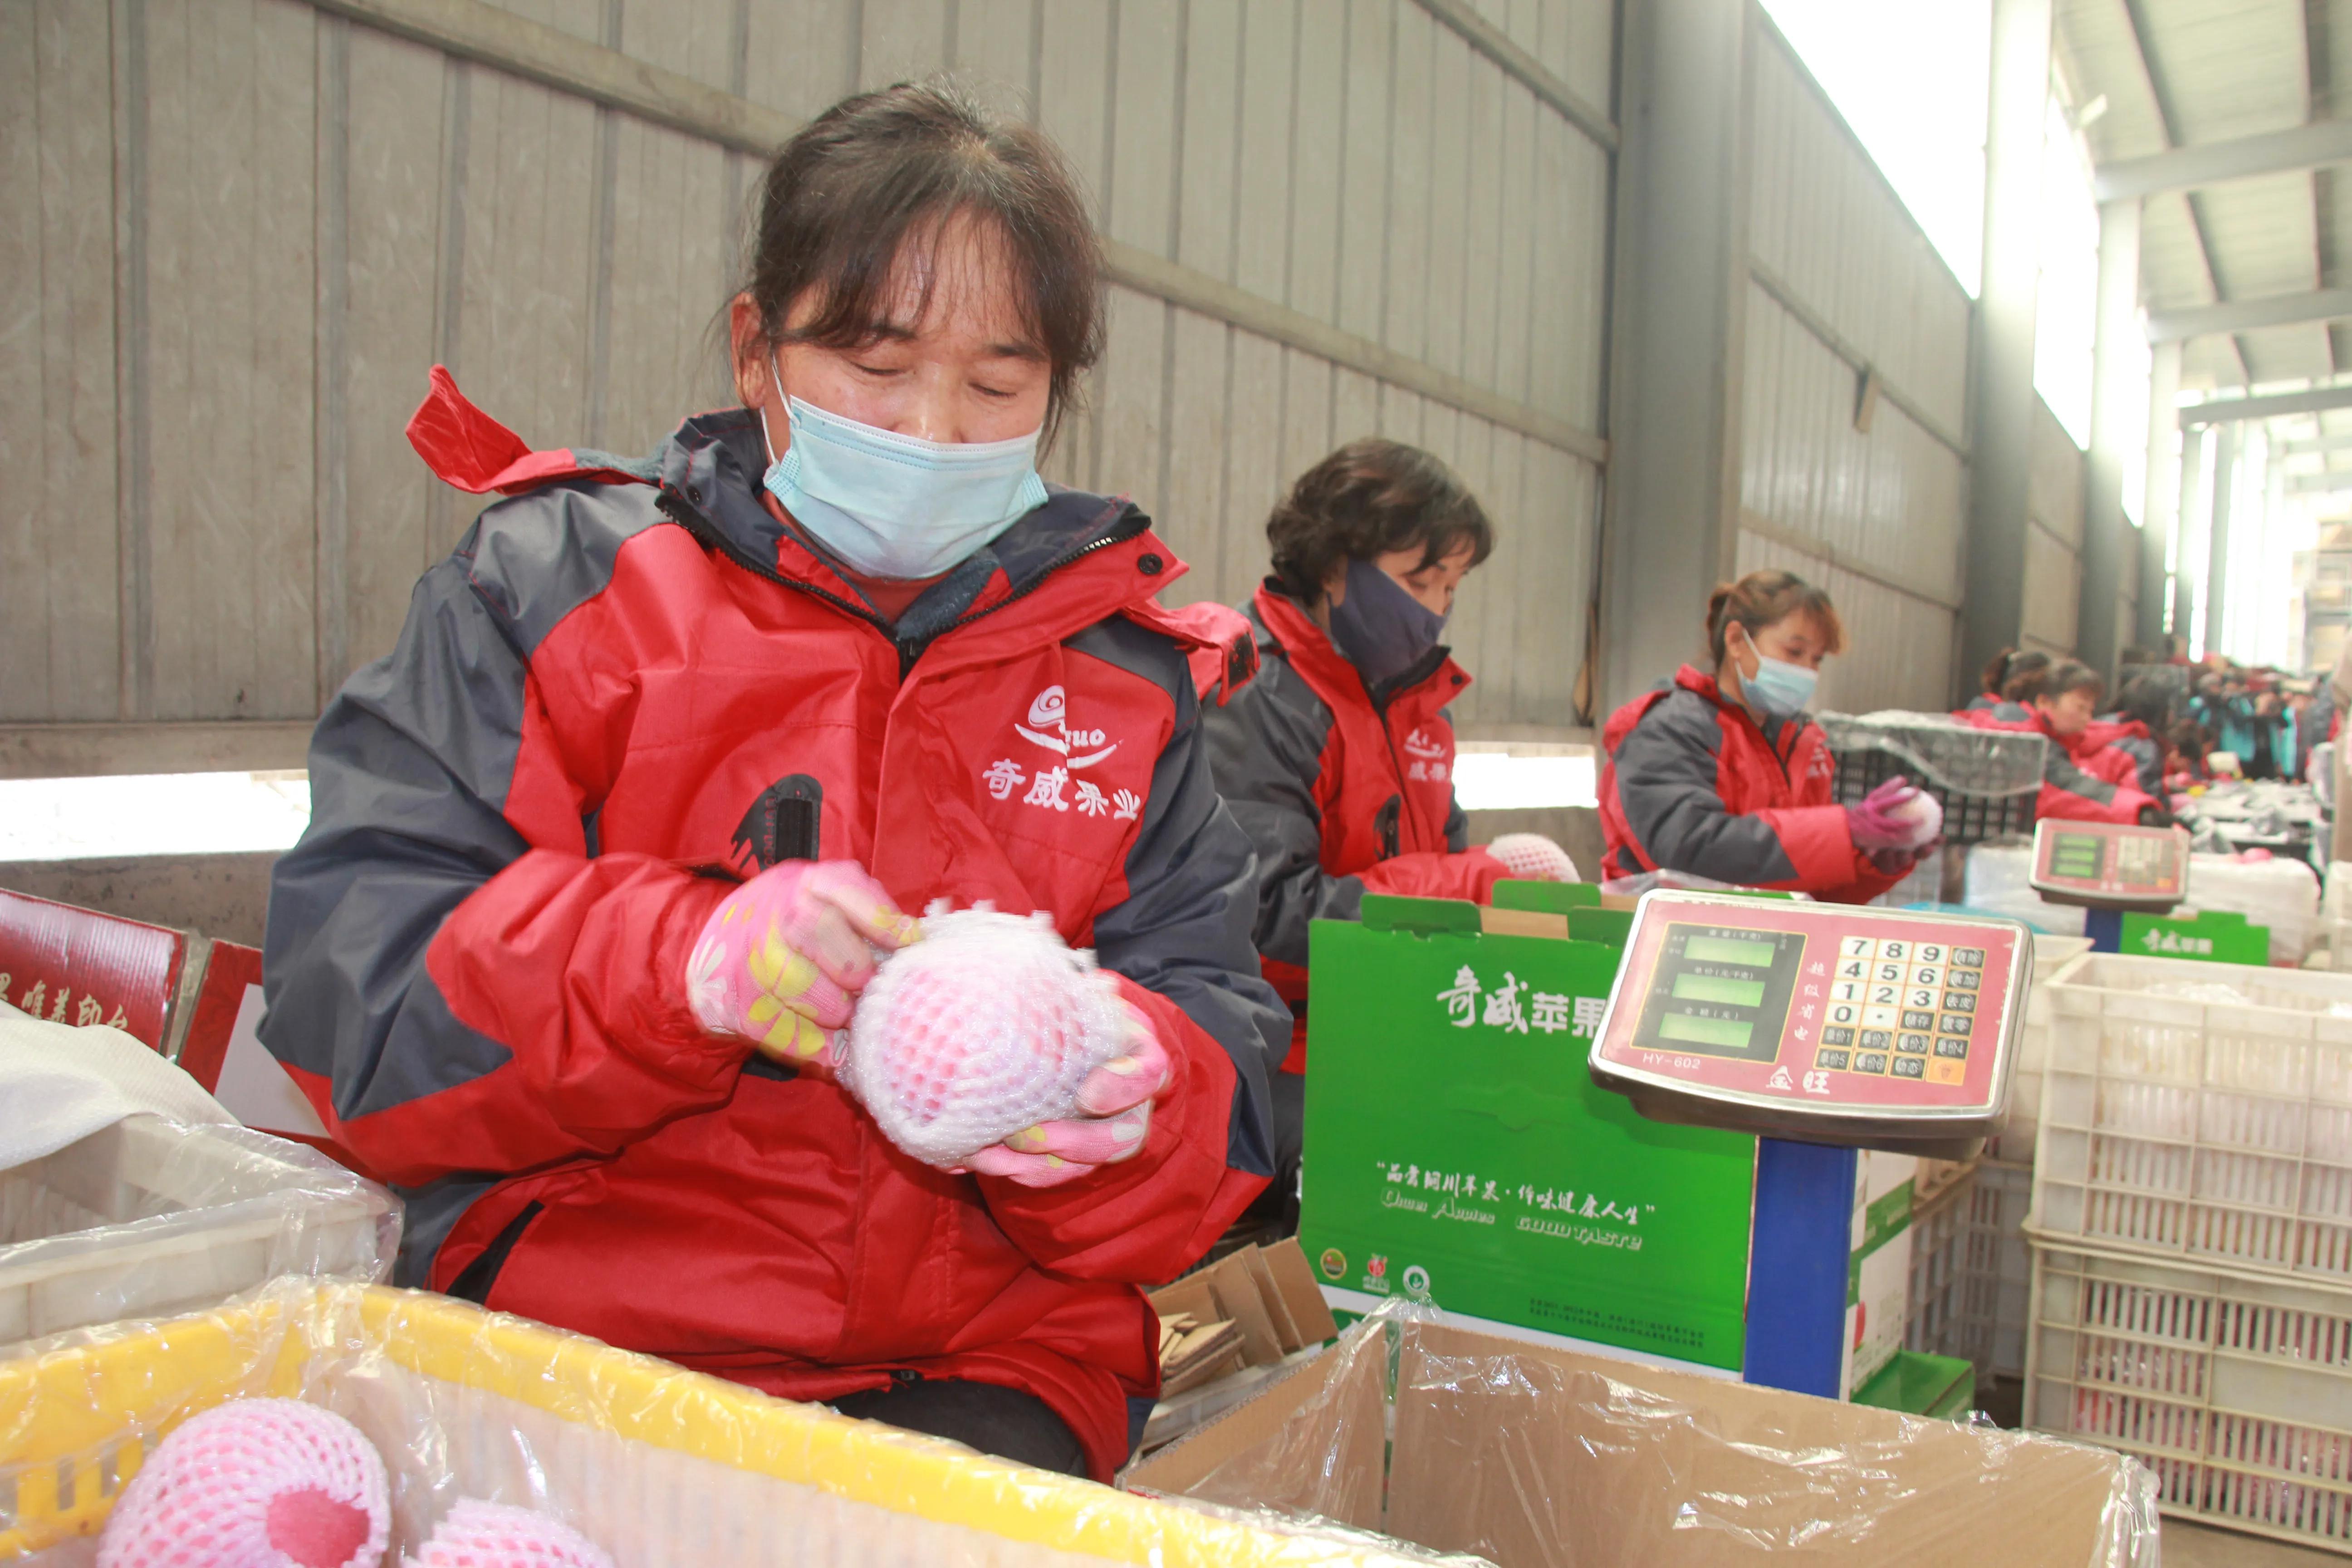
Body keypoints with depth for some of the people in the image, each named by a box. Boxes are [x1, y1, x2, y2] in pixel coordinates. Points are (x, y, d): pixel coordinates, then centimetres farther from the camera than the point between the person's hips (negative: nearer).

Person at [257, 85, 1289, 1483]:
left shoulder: (1129, 670, 10)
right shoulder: (559, 588, 4)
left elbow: (1220, 1033, 7)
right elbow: (351, 980, -3)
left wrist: (1125, 1105, -17)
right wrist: (677, 961, -21)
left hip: (995, 1357, 2)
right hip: (587, 1319, -1)